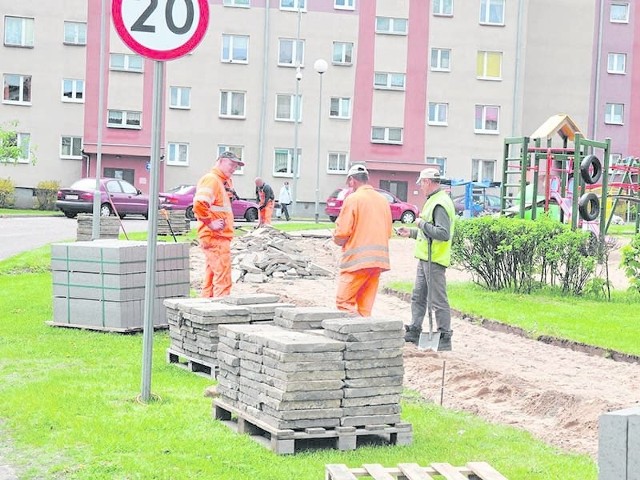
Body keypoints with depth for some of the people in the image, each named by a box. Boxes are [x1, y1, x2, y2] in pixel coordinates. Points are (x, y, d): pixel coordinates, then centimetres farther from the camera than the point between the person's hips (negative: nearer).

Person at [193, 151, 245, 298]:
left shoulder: (223, 181, 18)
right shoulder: (211, 179, -13)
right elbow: (199, 204, -29)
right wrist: (210, 223, -21)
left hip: (218, 237, 11)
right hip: (216, 237, -11)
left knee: (211, 278, 15)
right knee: (223, 280, -10)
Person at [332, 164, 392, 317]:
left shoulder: (353, 198, -7)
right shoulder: (383, 200, 13)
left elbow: (342, 232, -11)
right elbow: (388, 232, 17)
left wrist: (338, 240, 10)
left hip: (357, 259, -7)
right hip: (379, 259, 7)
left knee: (344, 302, -4)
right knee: (365, 306, 10)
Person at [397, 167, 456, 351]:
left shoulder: (440, 204, -17)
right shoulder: (433, 201, 16)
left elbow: (443, 234, -26)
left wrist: (422, 223, -19)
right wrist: (411, 232, 26)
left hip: (434, 260, -11)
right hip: (425, 259, 11)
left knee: (438, 301, -5)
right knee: (418, 297, 17)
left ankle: (444, 339, -1)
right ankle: (414, 331, 27)